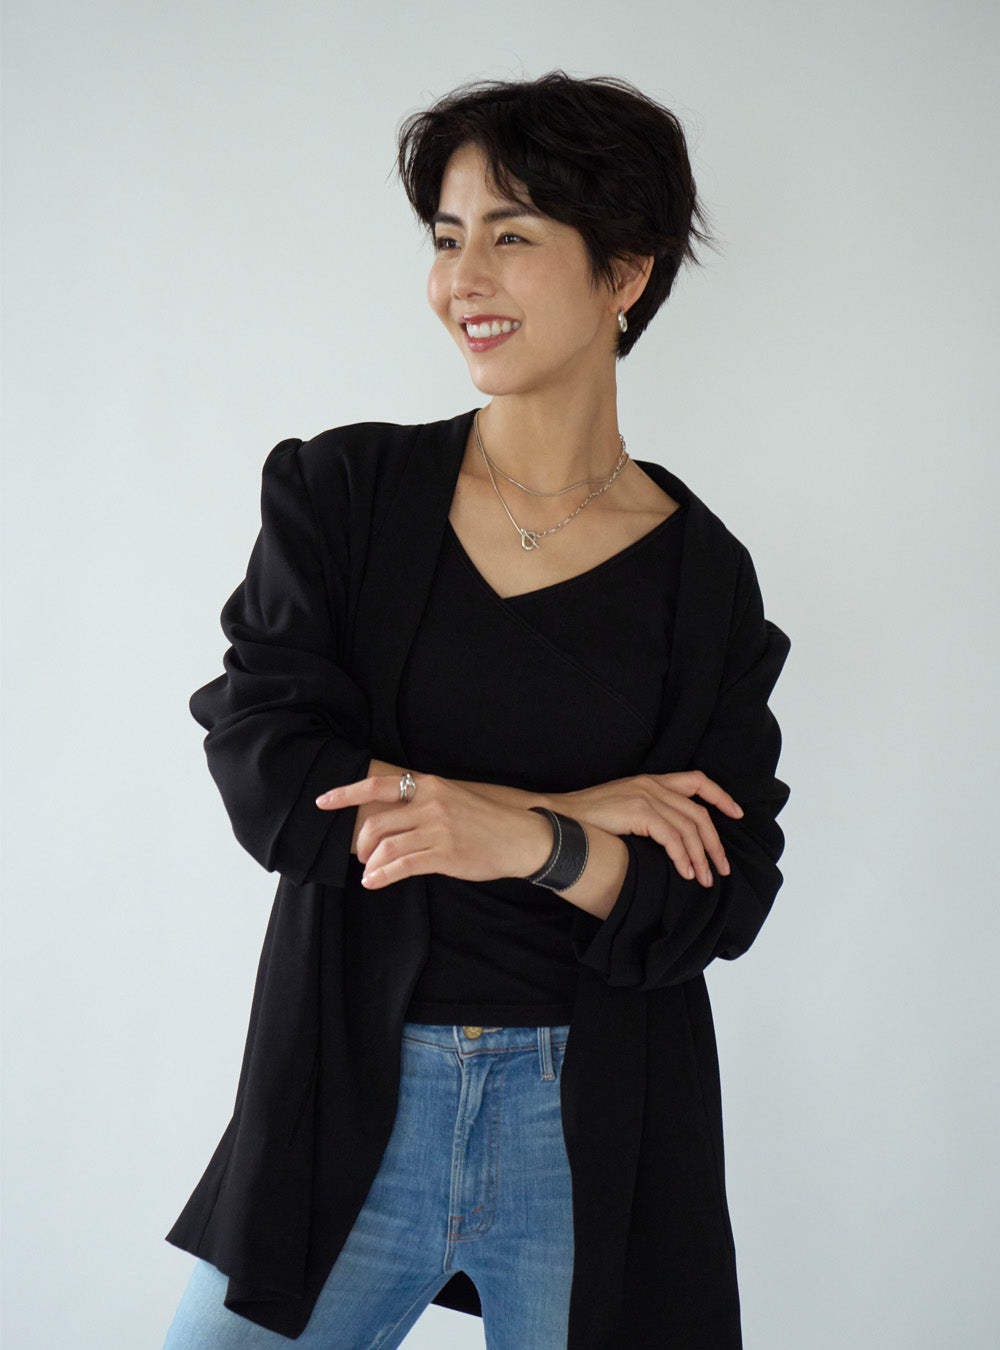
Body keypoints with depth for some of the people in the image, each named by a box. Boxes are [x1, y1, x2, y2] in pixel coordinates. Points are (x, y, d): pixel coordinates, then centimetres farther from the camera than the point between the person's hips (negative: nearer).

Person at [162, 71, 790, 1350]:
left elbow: (723, 898, -3)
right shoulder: (341, 491, -1)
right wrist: (583, 811, -13)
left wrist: (537, 842, -22)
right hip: (348, 1099, 1)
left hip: (596, 1121, 0)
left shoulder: (705, 580, -1)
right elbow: (266, 779, -11)